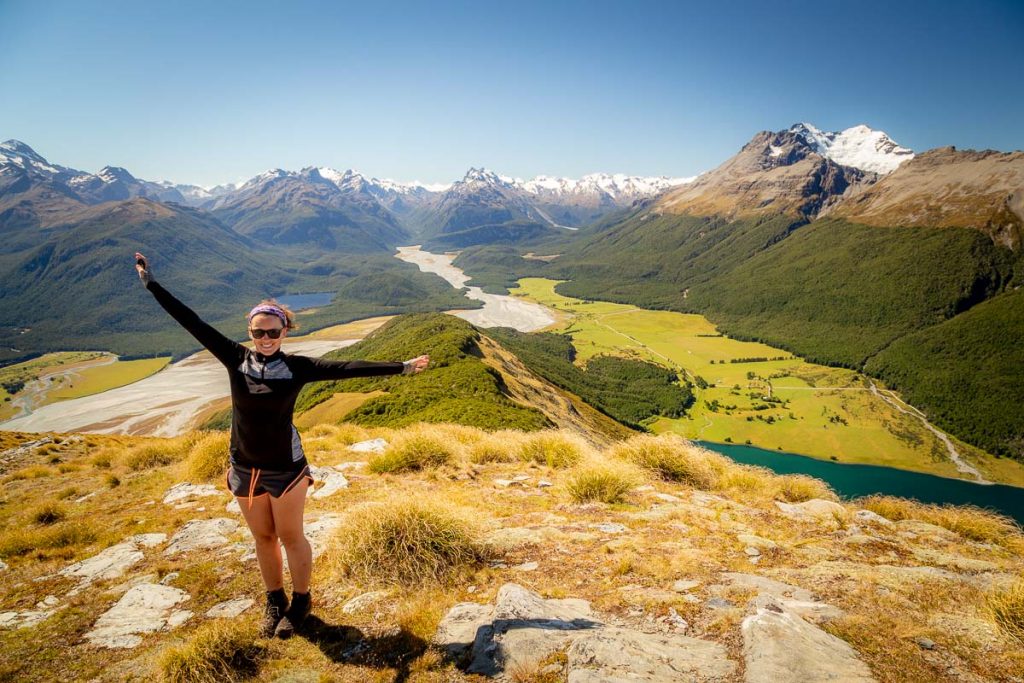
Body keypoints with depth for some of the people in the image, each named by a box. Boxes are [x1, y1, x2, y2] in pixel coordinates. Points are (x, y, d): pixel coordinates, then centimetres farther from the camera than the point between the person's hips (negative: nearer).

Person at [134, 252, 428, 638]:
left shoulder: (297, 368, -12)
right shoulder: (236, 359, -7)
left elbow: (345, 368, -17)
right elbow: (192, 323, -6)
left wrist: (400, 368, -21)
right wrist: (151, 284, -5)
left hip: (286, 468, -3)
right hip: (244, 468, 3)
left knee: (290, 537, 10)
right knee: (263, 538, 18)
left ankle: (300, 602, 31)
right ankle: (275, 601, 37)